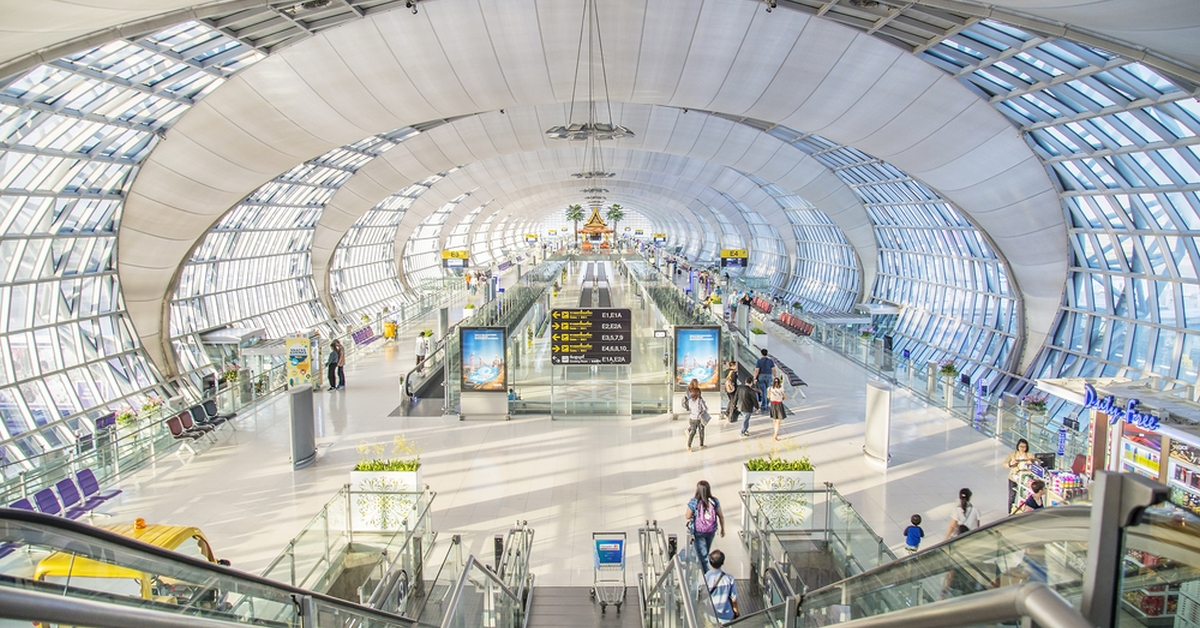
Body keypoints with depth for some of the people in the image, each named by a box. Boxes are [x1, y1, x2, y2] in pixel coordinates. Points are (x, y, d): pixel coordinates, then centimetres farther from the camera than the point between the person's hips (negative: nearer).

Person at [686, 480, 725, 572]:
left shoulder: (693, 502, -22)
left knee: (702, 554, 8)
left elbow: (688, 517, -11)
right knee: (706, 550, 30)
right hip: (711, 531, 4)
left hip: (698, 532, -4)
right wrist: (722, 529, 8)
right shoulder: (715, 501, -14)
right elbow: (721, 516, -6)